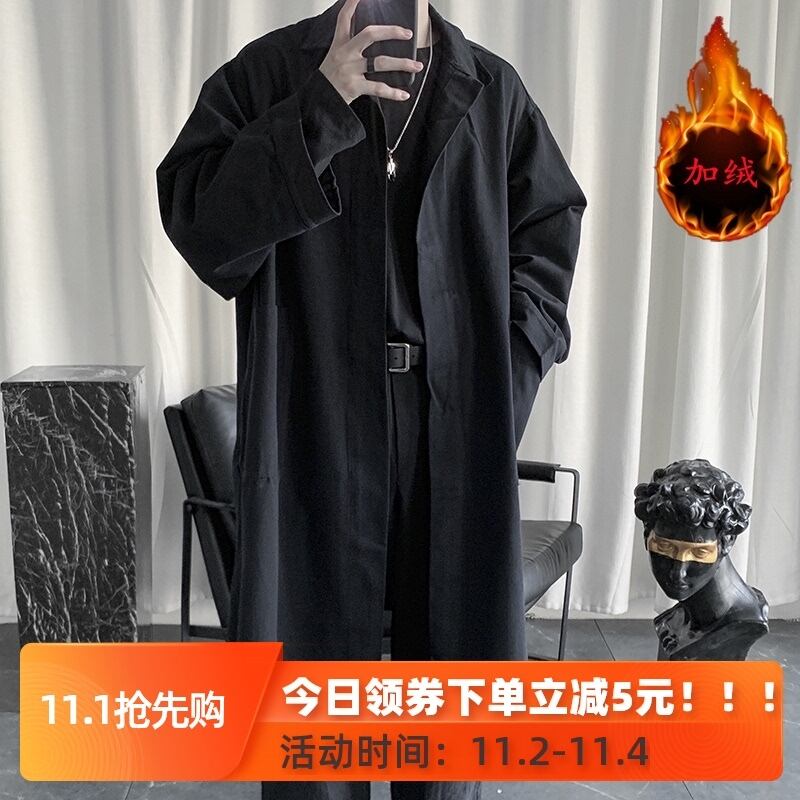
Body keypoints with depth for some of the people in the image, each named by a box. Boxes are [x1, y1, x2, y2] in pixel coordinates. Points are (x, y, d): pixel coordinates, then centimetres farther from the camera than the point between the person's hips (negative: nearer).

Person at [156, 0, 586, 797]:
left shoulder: (492, 88, 6)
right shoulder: (266, 71, 1)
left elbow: (550, 233, 10)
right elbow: (199, 222, -11)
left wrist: (503, 368, -2)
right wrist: (321, 104, -18)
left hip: (461, 425, 2)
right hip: (315, 425, -1)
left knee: (452, 641, 13)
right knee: (315, 644, 7)